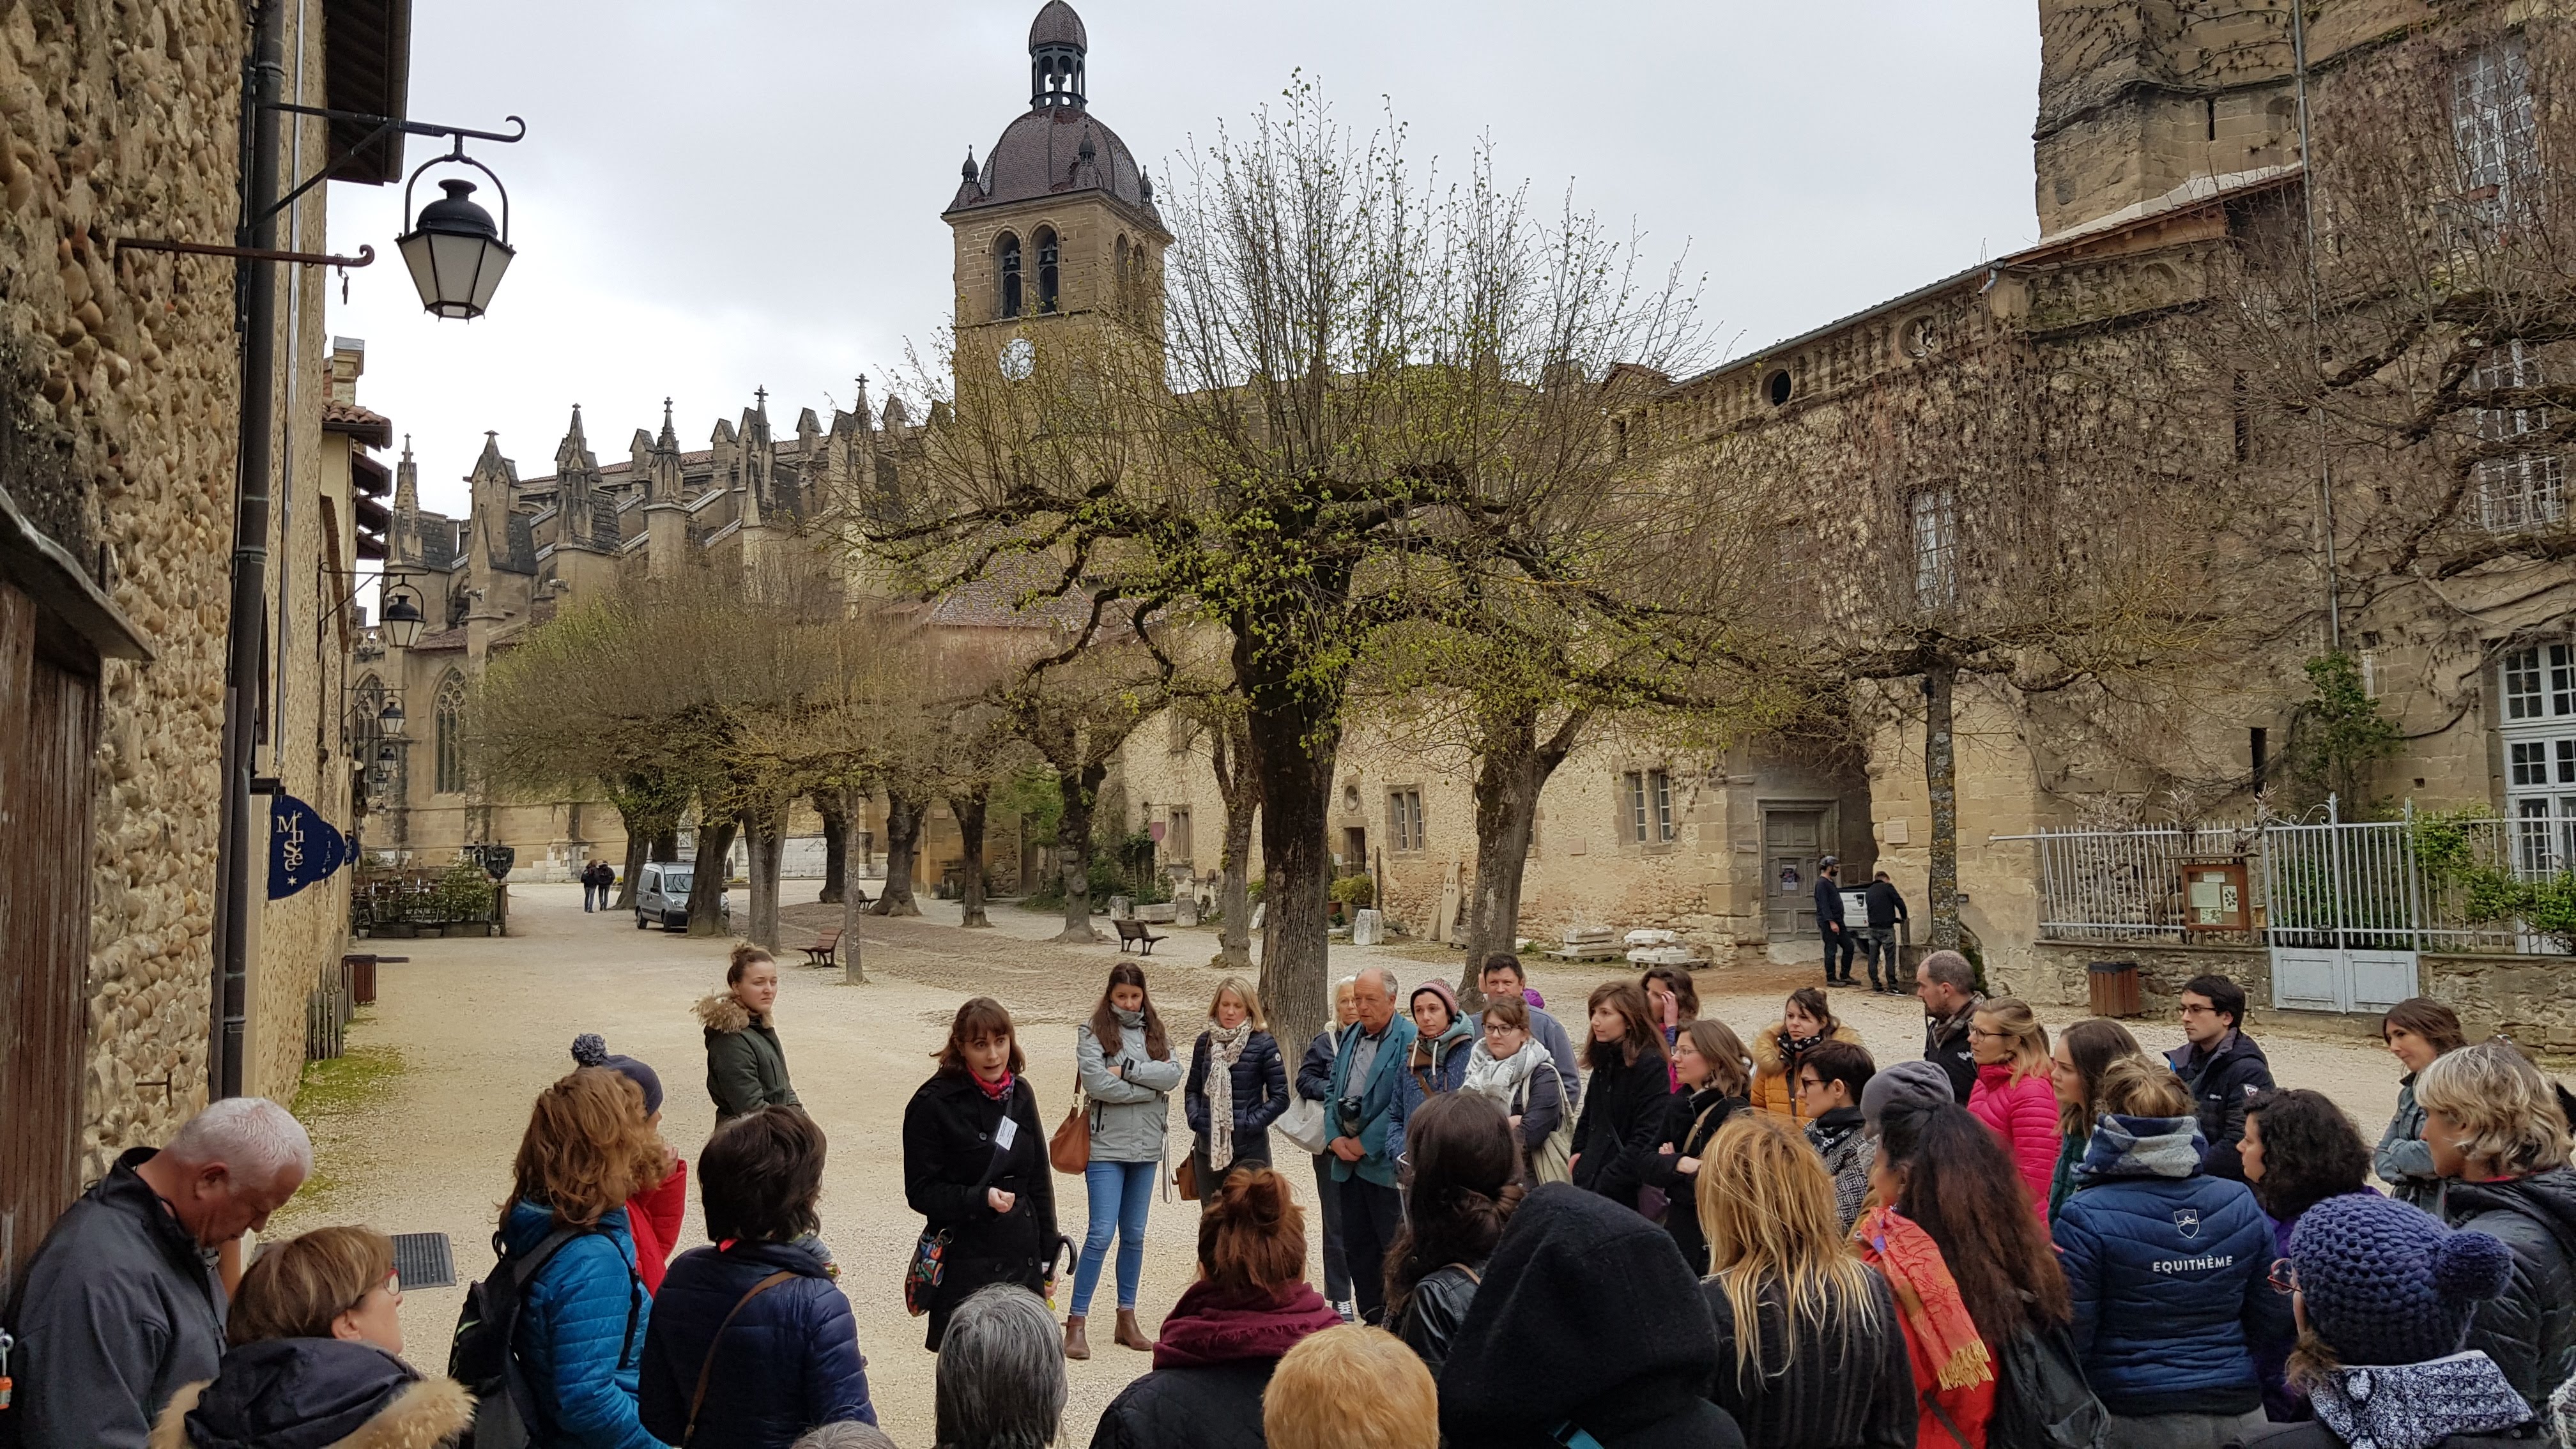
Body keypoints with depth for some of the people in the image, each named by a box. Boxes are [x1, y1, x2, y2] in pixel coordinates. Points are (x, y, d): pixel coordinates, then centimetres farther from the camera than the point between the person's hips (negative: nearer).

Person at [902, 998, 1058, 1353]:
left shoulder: (1020, 1094, 8)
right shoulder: (934, 1104, -9)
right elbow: (921, 1191, -8)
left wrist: (1047, 1256, 14)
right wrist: (981, 1198, -22)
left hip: (1022, 1259, 5)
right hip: (965, 1267, -5)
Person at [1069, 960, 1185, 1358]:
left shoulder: (1155, 1031, 9)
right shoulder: (1093, 1032, -4)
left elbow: (1173, 1074, -6)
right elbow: (1096, 1083, -18)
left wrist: (1127, 1070, -16)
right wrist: (1150, 1087, -11)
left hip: (1146, 1148, 5)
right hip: (1107, 1146, -5)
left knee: (1134, 1235, 12)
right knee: (1102, 1233, -9)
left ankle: (1127, 1320, 21)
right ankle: (1076, 1323, -1)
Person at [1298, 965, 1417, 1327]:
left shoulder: (1409, 1040, -13)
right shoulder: (1349, 1036, 12)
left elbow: (1403, 1107, -16)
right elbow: (1331, 1089, 15)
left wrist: (1364, 1144, -12)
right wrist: (1336, 1138, 0)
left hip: (1386, 1161, -7)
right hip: (1348, 1160, 8)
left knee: (1394, 1246, -2)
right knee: (1356, 1245, 14)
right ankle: (1372, 1317, 25)